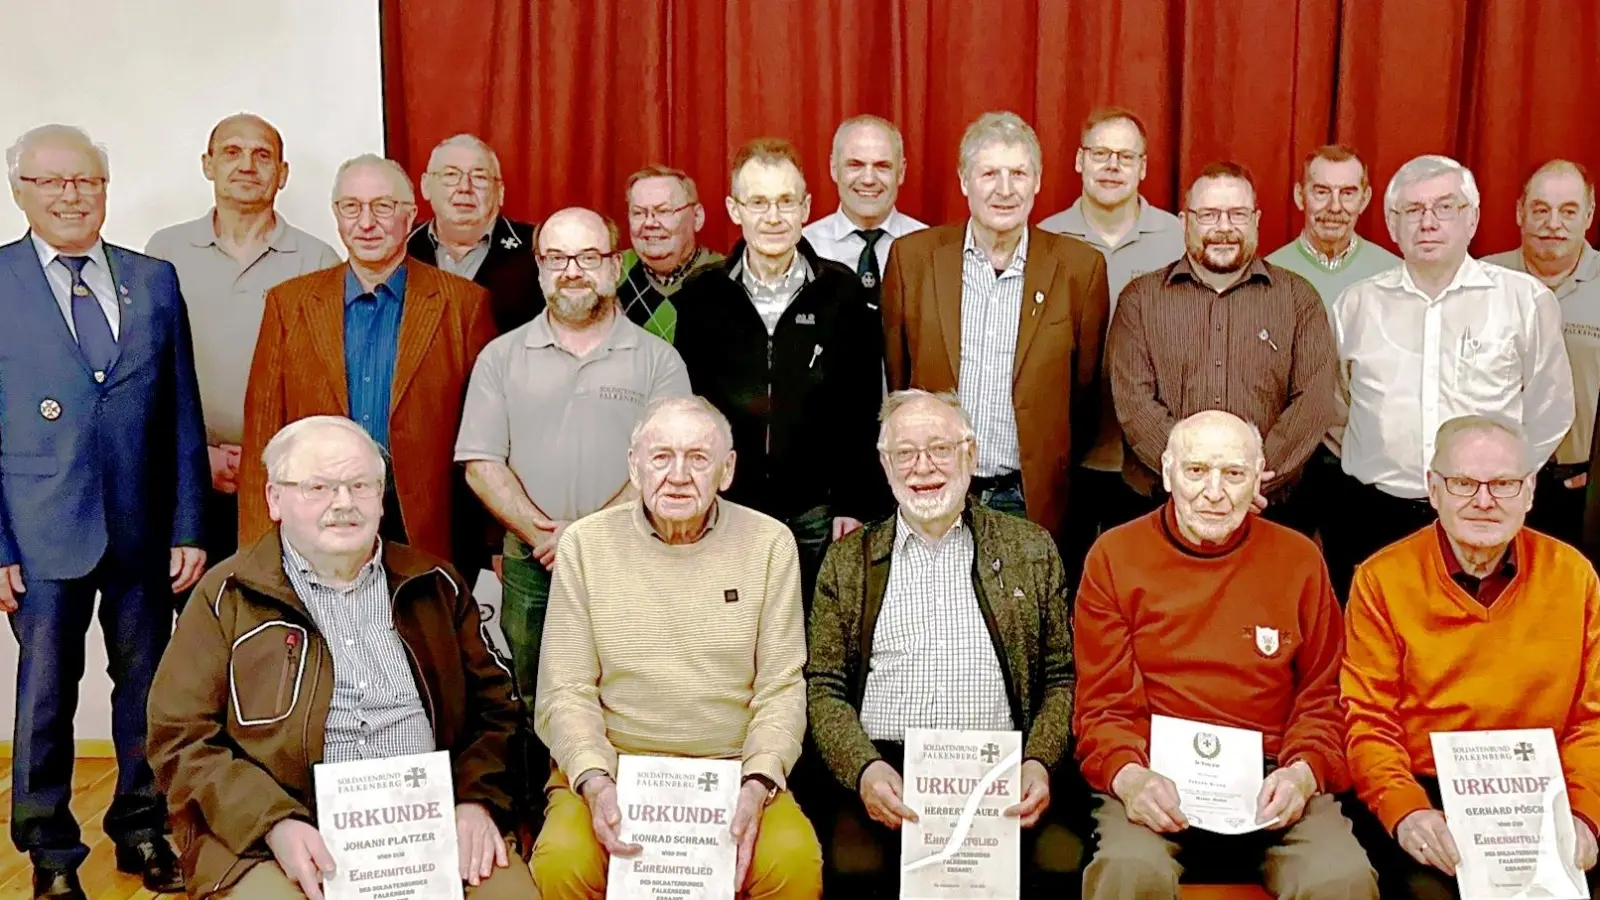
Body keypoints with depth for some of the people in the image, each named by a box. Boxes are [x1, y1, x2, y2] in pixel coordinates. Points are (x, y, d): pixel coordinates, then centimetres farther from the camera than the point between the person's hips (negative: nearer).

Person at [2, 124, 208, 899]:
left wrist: (188, 528, 2)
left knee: (149, 686, 12)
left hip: (142, 529, 3)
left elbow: (183, 416, 6)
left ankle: (142, 831, 31)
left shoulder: (154, 281, 6)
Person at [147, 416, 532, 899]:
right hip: (284, 840, -1)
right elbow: (181, 737, 1)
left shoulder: (432, 585, 15)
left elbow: (491, 705, 15)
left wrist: (478, 800, -3)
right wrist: (275, 824, -13)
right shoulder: (228, 597, 6)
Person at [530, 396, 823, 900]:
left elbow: (781, 690, 2)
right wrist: (595, 782, -15)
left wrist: (757, 784, -13)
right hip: (610, 766, 0)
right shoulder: (584, 543, 3)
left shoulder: (769, 544, 3)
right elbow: (566, 693, 1)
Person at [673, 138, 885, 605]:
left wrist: (854, 505, -1)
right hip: (722, 514, 1)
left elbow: (862, 409, 3)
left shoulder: (842, 292, 1)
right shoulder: (701, 296, 3)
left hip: (816, 517, 0)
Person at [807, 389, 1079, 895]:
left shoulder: (1031, 549, 15)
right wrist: (864, 769, -10)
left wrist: (1039, 763, -6)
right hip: (881, 774, -1)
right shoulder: (847, 559, 15)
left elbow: (1061, 678, 13)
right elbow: (824, 688, 9)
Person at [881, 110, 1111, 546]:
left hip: (1031, 505, 0)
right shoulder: (912, 257, 2)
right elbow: (892, 383, 7)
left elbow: (1085, 394, 7)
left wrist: (1051, 480, 9)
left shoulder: (1080, 267, 1)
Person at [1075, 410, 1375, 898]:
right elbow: (1101, 703, 4)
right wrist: (1128, 776, -16)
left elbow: (1323, 698, 14)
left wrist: (1303, 773, -7)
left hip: (1271, 785, 2)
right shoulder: (1114, 556, 6)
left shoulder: (1299, 560, 12)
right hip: (1156, 780, -2)